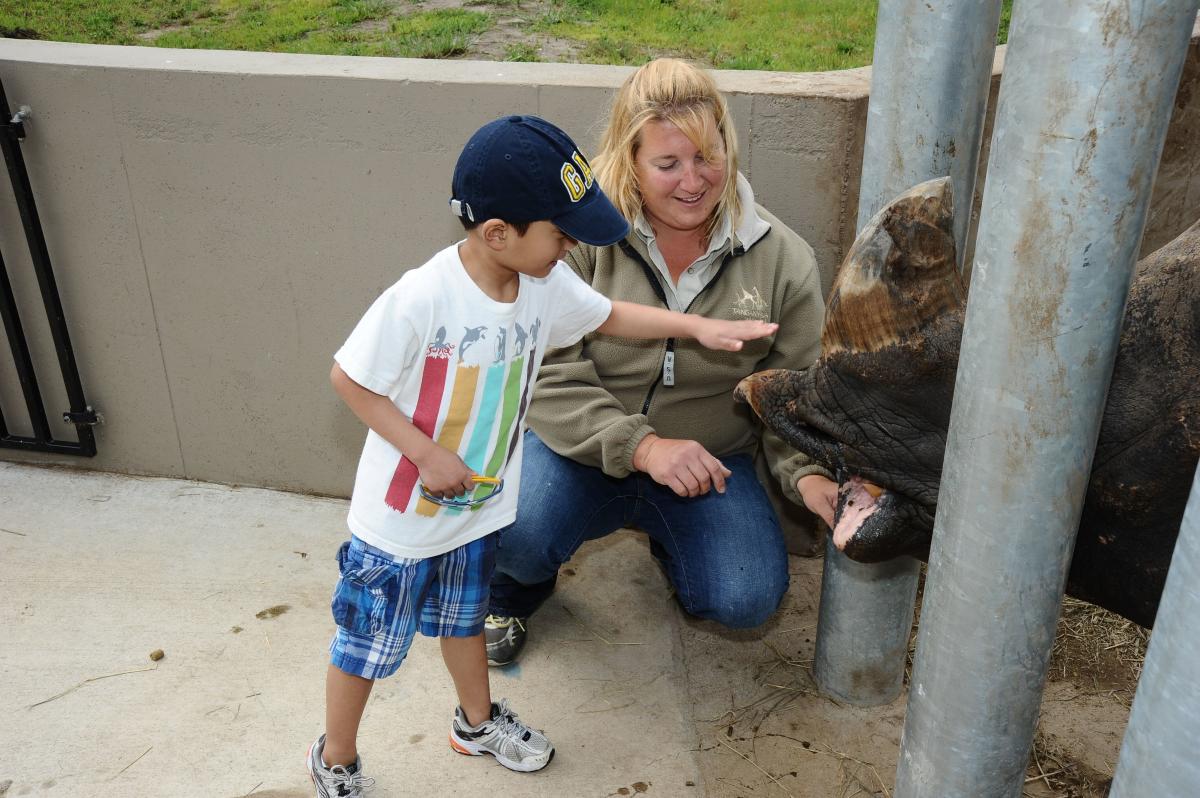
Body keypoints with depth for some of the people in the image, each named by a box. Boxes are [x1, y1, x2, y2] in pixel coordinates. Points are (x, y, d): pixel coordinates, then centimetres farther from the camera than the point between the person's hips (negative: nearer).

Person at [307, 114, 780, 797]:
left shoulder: (547, 284, -11)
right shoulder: (423, 298, -32)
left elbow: (610, 316, 8)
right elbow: (349, 379, -21)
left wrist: (698, 326, 2)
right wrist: (429, 456, -24)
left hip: (478, 507, 6)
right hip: (400, 516, -6)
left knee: (465, 617, 29)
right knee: (368, 643, 15)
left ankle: (477, 721, 54)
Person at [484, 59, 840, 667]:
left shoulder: (783, 259, -4)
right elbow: (548, 377, -15)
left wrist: (807, 474, -19)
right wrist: (642, 447, -27)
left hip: (709, 461, 2)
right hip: (584, 449, -2)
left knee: (749, 599, -20)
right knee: (518, 534, -31)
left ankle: (670, 542, 18)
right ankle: (513, 592, 11)